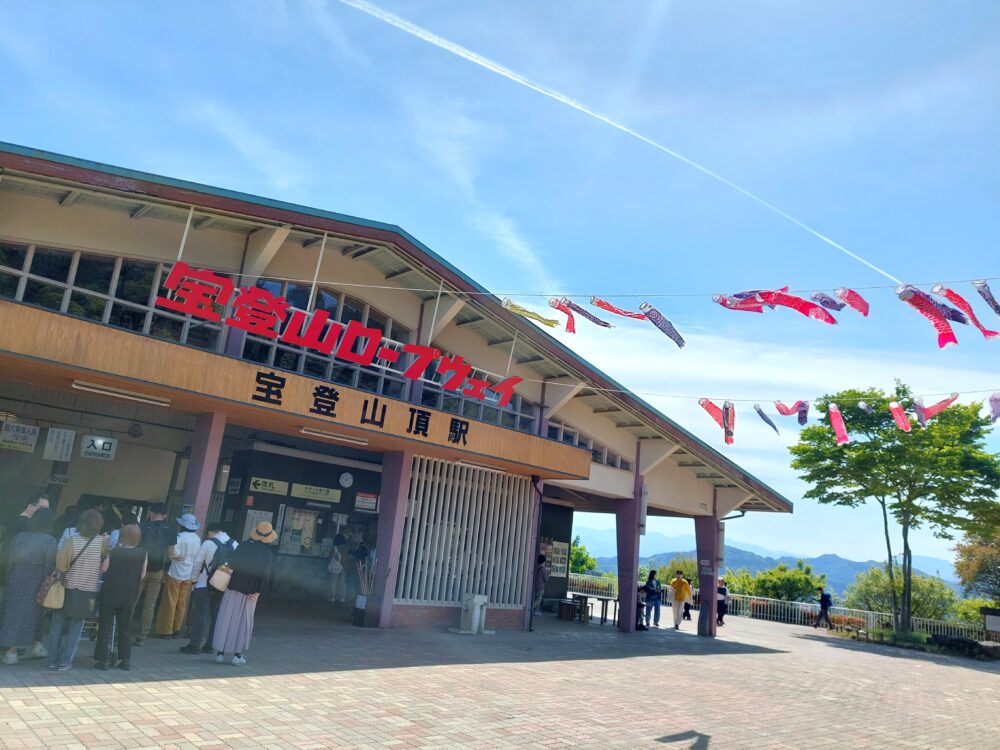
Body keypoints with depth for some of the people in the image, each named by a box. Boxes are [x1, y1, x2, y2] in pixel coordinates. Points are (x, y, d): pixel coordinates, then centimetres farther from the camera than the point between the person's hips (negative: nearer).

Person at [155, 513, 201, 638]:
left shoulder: (179, 537, -16)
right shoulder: (197, 539, 2)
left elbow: (173, 554, -22)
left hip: (175, 574, -5)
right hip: (189, 575, 6)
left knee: (170, 603, 4)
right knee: (181, 603, 12)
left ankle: (166, 630, 8)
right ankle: (176, 630, 18)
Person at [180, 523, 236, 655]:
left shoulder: (208, 543, -9)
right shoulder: (235, 544, 1)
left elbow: (197, 563, -6)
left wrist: (193, 579, 7)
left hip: (204, 585, -4)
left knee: (200, 615, 1)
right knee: (215, 616, 12)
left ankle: (195, 645, 1)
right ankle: (209, 645, 16)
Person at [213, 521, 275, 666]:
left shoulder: (243, 545, 0)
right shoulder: (267, 551, -5)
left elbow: (231, 564, 0)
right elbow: (265, 572, -9)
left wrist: (227, 583, 7)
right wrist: (258, 591, -7)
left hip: (233, 588, 1)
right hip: (250, 591, -1)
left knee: (226, 619, 9)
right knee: (243, 622, 9)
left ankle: (220, 652, 12)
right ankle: (237, 655, 11)